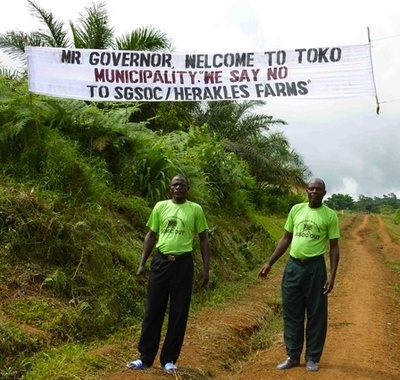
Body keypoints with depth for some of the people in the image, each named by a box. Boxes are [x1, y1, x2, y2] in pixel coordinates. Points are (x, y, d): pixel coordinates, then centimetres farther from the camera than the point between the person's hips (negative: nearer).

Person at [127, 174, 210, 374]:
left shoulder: (195, 209, 1)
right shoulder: (160, 206, 5)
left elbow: (204, 239, 5)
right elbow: (150, 236, 10)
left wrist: (206, 268, -2)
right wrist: (141, 264, 4)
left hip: (183, 264, -1)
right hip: (160, 261, 1)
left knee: (179, 313, 5)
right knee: (153, 310, 5)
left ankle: (169, 359, 17)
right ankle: (146, 357, 16)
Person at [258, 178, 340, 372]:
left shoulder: (330, 215, -3)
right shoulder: (296, 209, 6)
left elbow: (334, 247, -2)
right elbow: (285, 239, 12)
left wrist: (332, 274, -12)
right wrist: (269, 263, 8)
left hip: (315, 267, -3)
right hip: (293, 266, 3)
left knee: (316, 314, 6)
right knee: (292, 313, 9)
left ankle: (312, 358, 19)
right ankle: (293, 356, 21)